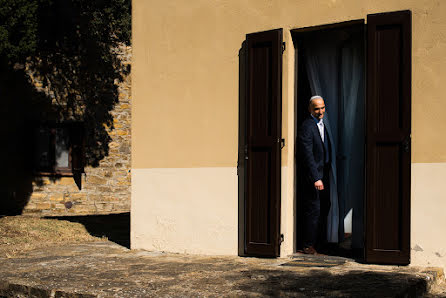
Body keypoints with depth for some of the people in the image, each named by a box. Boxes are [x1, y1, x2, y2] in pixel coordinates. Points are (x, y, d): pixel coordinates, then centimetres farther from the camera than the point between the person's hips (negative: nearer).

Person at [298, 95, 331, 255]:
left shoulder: (323, 124, 14)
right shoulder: (307, 126, -14)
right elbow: (307, 155, -19)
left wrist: (326, 175, 13)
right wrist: (316, 178, -22)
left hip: (324, 174, 9)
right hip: (313, 175, -9)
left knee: (324, 208, 14)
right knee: (313, 210, -5)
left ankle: (321, 242, 25)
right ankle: (308, 245, 5)